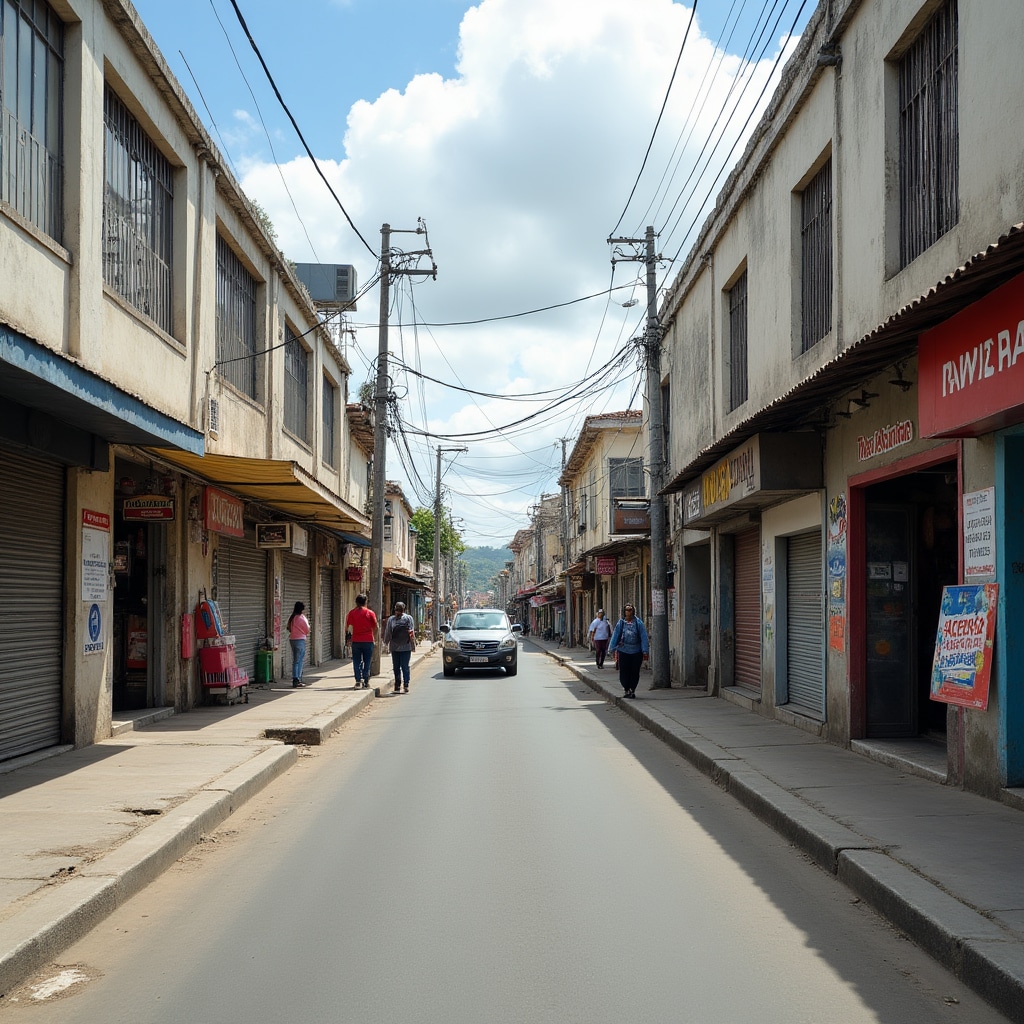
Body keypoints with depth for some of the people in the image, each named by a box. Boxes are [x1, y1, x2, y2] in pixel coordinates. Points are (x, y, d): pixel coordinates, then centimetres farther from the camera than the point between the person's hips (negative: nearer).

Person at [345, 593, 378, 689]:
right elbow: (375, 627, 0)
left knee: (357, 662, 6)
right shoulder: (370, 613, -1)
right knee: (367, 662, 6)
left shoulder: (352, 613, 1)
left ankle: (358, 681, -2)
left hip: (356, 641, 0)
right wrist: (375, 637, 14)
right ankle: (366, 682, 4)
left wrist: (348, 636, 13)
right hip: (368, 640, 0)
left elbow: (347, 627, -1)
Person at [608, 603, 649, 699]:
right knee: (624, 672, 1)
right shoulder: (621, 623, 2)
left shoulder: (638, 623, -2)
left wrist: (645, 651, -7)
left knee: (635, 672, 5)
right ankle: (627, 690, 18)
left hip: (636, 652, -1)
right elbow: (615, 636, 8)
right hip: (623, 651, 1)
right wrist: (612, 650, 6)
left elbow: (644, 637, -2)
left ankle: (632, 690, 19)